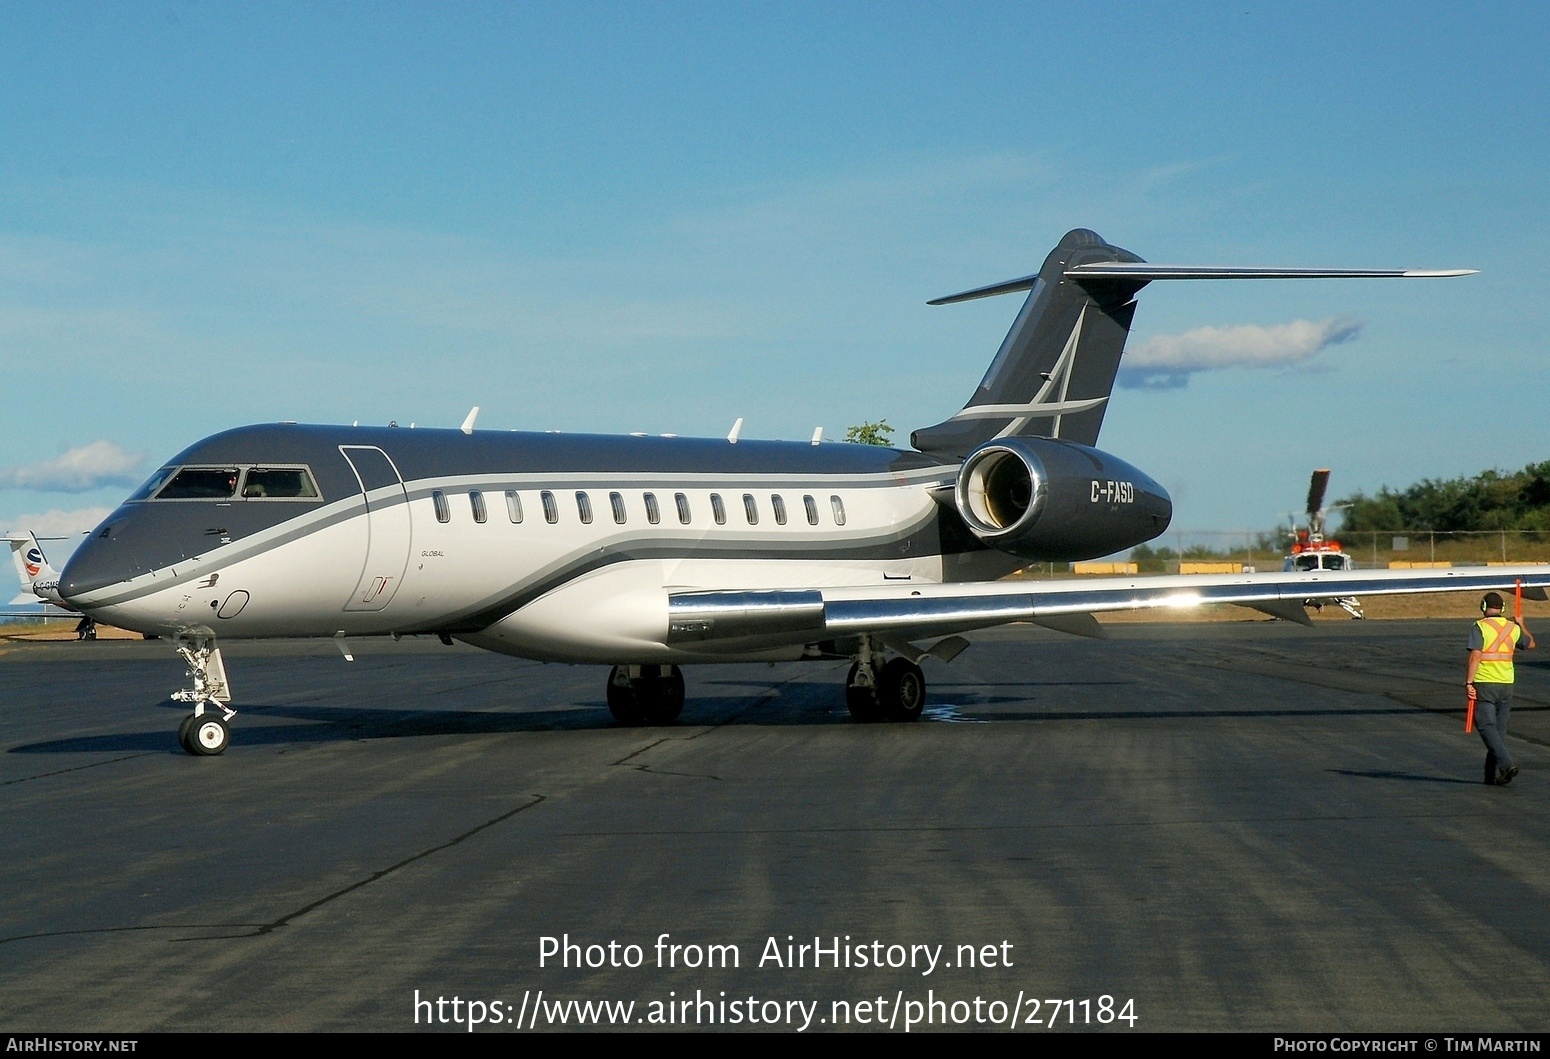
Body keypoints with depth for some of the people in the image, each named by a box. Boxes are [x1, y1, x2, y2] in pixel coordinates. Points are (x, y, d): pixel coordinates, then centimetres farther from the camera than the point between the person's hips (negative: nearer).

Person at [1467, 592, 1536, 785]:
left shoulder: (1480, 627, -8)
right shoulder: (1513, 628, 8)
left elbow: (1475, 655, -18)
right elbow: (1530, 644, 27)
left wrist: (1468, 682, -17)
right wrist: (1522, 625, 44)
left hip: (1484, 684, -5)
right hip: (1506, 684, 5)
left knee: (1487, 726, -6)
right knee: (1500, 729, 11)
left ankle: (1506, 764, -24)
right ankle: (1493, 774, 13)